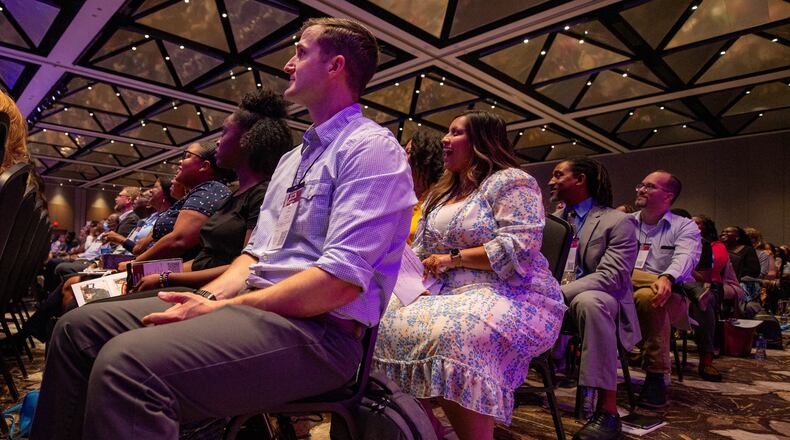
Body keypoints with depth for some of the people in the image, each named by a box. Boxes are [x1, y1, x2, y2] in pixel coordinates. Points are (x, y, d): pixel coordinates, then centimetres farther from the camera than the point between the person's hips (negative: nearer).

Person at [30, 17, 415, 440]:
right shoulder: (292, 158, 22)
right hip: (255, 306, 9)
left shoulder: (371, 148, -9)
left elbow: (340, 280, -20)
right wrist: (207, 296, 0)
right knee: (81, 326, 5)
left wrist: (220, 308, -15)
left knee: (127, 362, -29)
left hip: (318, 328, -9)